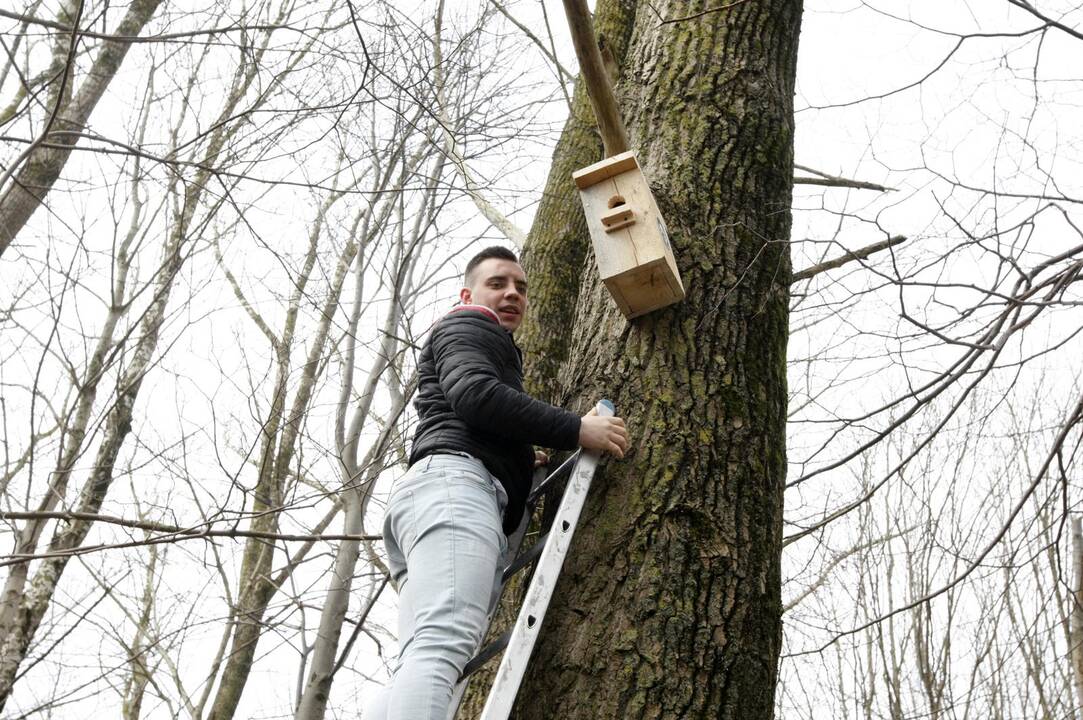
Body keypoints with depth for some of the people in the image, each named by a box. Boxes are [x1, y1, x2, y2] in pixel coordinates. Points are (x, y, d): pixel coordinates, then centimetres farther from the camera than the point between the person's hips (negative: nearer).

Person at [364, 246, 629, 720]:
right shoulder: (467, 327, 13)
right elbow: (474, 393, -9)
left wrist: (520, 462, 35)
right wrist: (576, 429, -9)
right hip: (453, 484, -9)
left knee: (419, 664, -7)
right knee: (442, 644, -30)